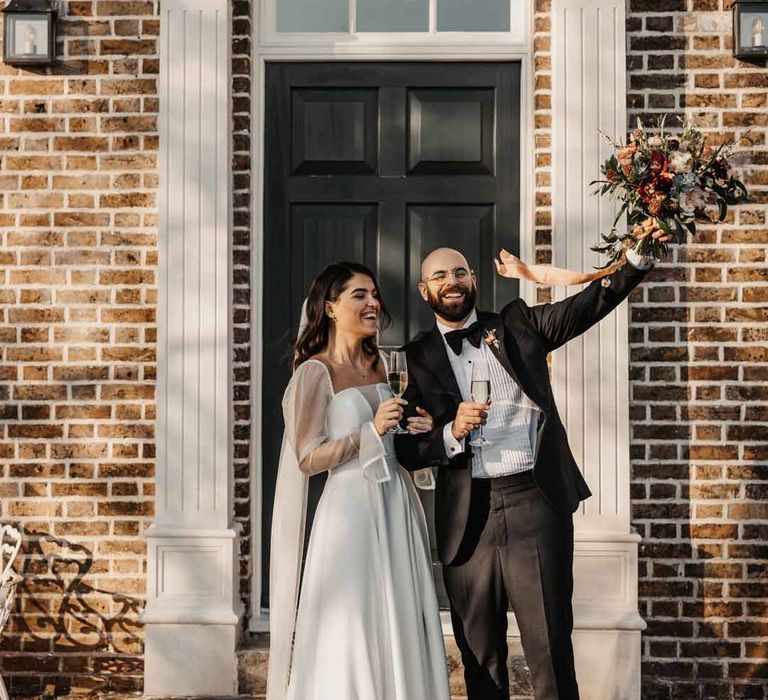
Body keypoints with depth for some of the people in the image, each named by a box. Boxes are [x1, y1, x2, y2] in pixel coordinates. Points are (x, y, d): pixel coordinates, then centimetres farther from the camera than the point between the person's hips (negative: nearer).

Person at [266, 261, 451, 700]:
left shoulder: (377, 365, 12)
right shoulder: (315, 371, -10)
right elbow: (308, 458, -13)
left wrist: (412, 430, 5)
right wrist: (372, 431, -20)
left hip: (397, 504, 7)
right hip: (351, 507, -7)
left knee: (402, 627, 11)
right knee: (350, 634, 0)